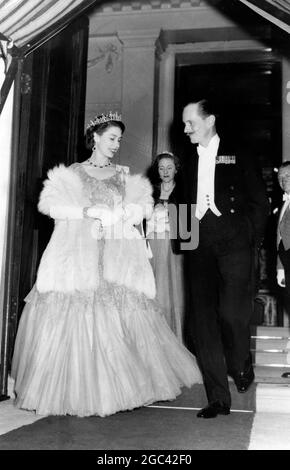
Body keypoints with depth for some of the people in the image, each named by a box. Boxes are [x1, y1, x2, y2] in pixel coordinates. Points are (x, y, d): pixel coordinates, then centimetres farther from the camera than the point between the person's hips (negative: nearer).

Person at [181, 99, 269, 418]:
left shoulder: (238, 156, 5)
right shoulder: (190, 163, 18)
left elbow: (260, 202, 3)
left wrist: (251, 241, -4)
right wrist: (186, 242, 6)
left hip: (234, 245, -4)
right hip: (200, 248, 4)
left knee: (232, 314, -14)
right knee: (202, 321, -1)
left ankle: (241, 367, 20)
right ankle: (218, 398, 9)